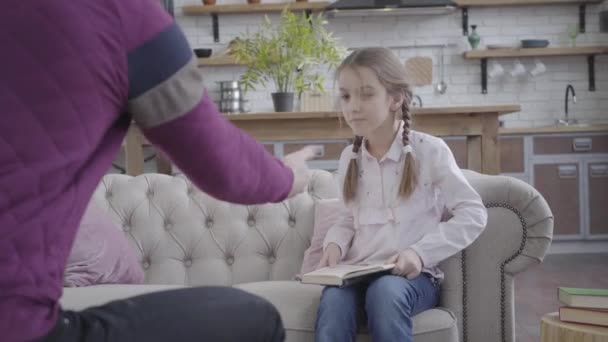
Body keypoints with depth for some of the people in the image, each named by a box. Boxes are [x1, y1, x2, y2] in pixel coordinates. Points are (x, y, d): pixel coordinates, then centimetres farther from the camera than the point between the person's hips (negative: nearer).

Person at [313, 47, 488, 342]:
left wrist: (421, 251, -16)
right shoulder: (349, 158, 11)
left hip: (413, 275, -3)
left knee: (385, 292, -39)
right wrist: (335, 243, 0)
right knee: (333, 301, -32)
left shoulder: (429, 150, -3)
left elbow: (473, 214, -4)